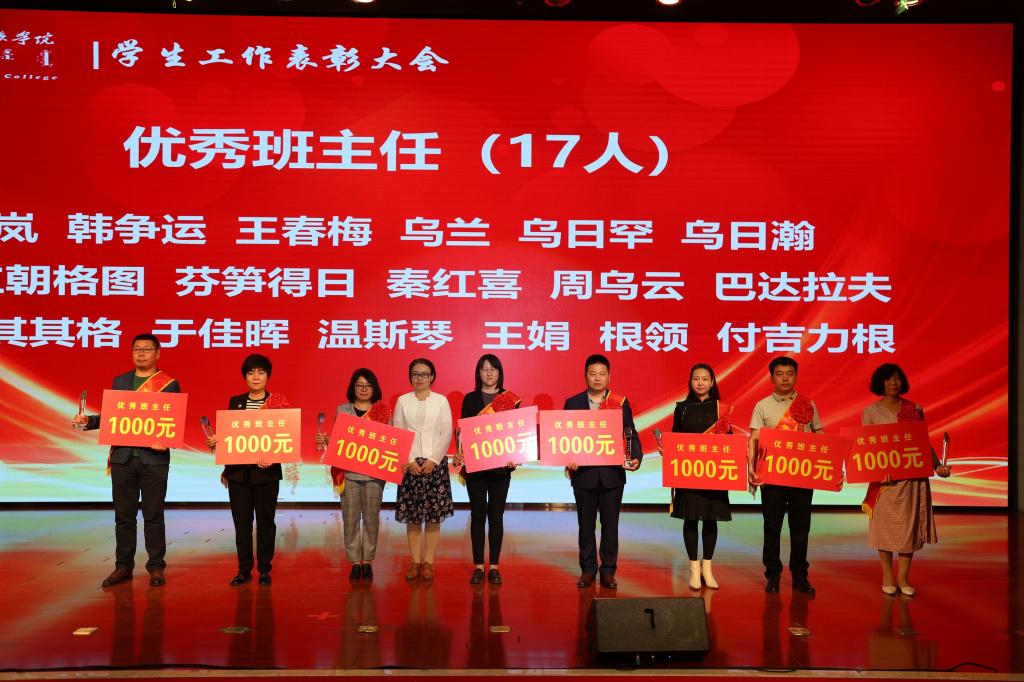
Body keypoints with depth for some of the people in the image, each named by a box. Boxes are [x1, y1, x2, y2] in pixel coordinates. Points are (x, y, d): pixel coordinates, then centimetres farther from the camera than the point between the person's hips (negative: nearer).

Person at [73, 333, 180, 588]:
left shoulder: (170, 384, 1)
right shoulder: (120, 381, 12)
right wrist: (88, 421, -4)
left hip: (154, 458, -3)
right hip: (123, 457, 3)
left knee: (153, 515, 2)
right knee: (123, 516, 8)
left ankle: (156, 567, 10)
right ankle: (123, 566, 17)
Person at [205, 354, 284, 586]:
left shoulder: (278, 403, -1)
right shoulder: (235, 402, 9)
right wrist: (215, 441, -9)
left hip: (266, 471, -2)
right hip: (238, 471, 3)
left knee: (265, 521, 5)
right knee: (241, 521, 6)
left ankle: (264, 569, 15)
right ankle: (244, 569, 16)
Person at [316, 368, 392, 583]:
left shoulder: (384, 412, 4)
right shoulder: (343, 410, 8)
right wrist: (324, 441, -10)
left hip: (374, 473, -1)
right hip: (348, 472, 1)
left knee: (371, 518, 4)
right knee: (350, 519, 2)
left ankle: (368, 561, 14)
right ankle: (355, 561, 12)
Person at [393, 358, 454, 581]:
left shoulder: (441, 400, 4)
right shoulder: (403, 401, 6)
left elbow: (447, 433, 0)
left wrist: (433, 460, -10)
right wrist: (409, 461, -8)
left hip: (435, 464, 0)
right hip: (410, 464, 1)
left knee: (434, 516, 0)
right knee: (412, 516, 2)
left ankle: (428, 561, 9)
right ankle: (415, 561, 11)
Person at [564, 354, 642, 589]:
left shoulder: (621, 403, 3)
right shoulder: (573, 403, 3)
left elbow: (631, 435, 0)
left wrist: (636, 458, -16)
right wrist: (568, 460, -15)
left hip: (613, 473, 0)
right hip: (583, 473, 0)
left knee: (610, 524, 6)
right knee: (586, 524, 9)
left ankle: (608, 571, 16)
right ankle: (587, 570, 20)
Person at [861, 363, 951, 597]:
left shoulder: (915, 409, 7)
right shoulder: (870, 412, 2)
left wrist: (937, 465, -6)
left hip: (914, 475, 2)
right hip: (885, 476, -2)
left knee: (910, 525, 3)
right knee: (885, 525, 2)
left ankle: (903, 578, 12)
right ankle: (887, 577, 12)